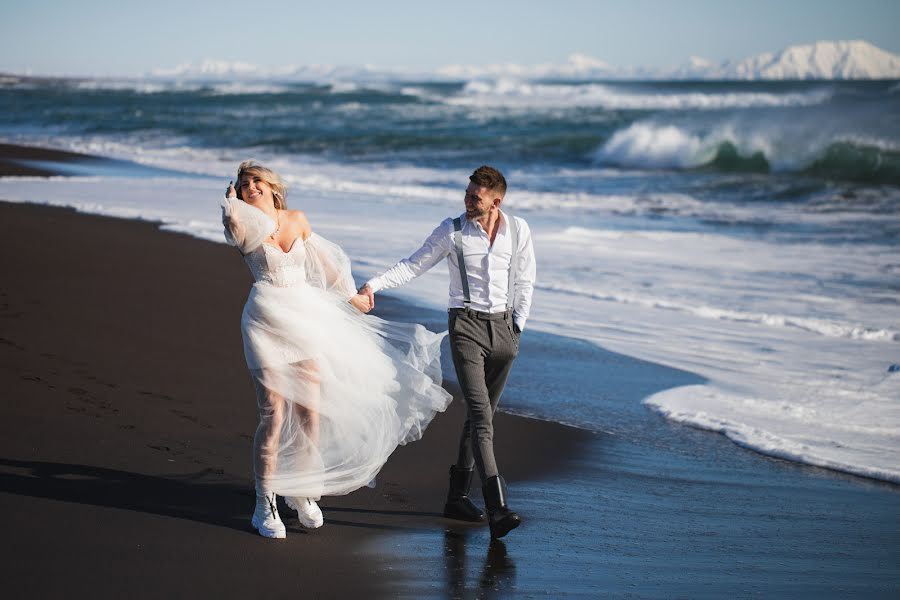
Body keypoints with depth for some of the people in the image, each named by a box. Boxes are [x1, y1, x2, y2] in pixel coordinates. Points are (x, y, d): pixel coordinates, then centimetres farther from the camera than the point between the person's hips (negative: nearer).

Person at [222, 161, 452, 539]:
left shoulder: (297, 220, 8)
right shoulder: (246, 227, -5)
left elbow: (323, 260, 21)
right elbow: (235, 224, -31)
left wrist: (350, 294, 30)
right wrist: (231, 202, -9)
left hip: (306, 316, 5)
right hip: (267, 321, -4)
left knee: (311, 411, 6)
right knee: (273, 415, -8)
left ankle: (303, 493, 23)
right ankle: (265, 506, 3)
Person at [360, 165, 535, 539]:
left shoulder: (518, 230, 4)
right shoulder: (452, 230, -2)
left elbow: (524, 281, 11)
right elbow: (414, 265, 2)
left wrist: (517, 326, 6)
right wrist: (374, 284, -9)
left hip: (503, 326, 4)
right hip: (467, 325, -4)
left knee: (481, 415, 9)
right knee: (481, 416, -15)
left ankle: (457, 496, 21)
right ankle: (497, 510, -24)